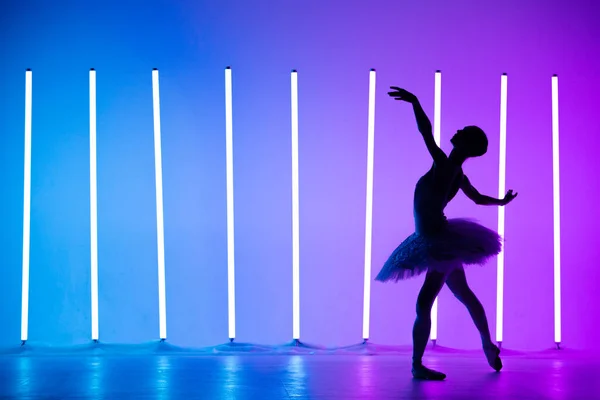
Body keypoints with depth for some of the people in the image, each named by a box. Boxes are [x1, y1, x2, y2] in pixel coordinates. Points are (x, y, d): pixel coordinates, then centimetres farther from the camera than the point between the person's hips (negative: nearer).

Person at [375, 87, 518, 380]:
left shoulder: (445, 166, -19)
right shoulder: (456, 173, 7)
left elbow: (426, 132, -33)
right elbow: (478, 198, 25)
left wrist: (414, 102, -31)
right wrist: (501, 202, 46)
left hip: (438, 242, -11)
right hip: (442, 241, 11)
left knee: (424, 304, -9)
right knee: (464, 294, 23)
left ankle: (417, 365, -5)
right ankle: (488, 346, 38)